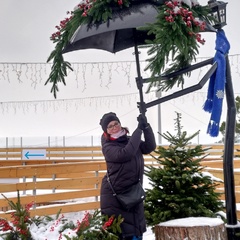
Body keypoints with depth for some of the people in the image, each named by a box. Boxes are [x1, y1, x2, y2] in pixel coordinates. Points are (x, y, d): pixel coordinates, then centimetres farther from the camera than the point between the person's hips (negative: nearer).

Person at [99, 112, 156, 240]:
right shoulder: (108, 147, -11)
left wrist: (146, 126, -11)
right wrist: (138, 130, -23)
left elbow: (150, 147, 1)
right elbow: (125, 154, -27)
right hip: (114, 194, -6)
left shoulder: (130, 140, 9)